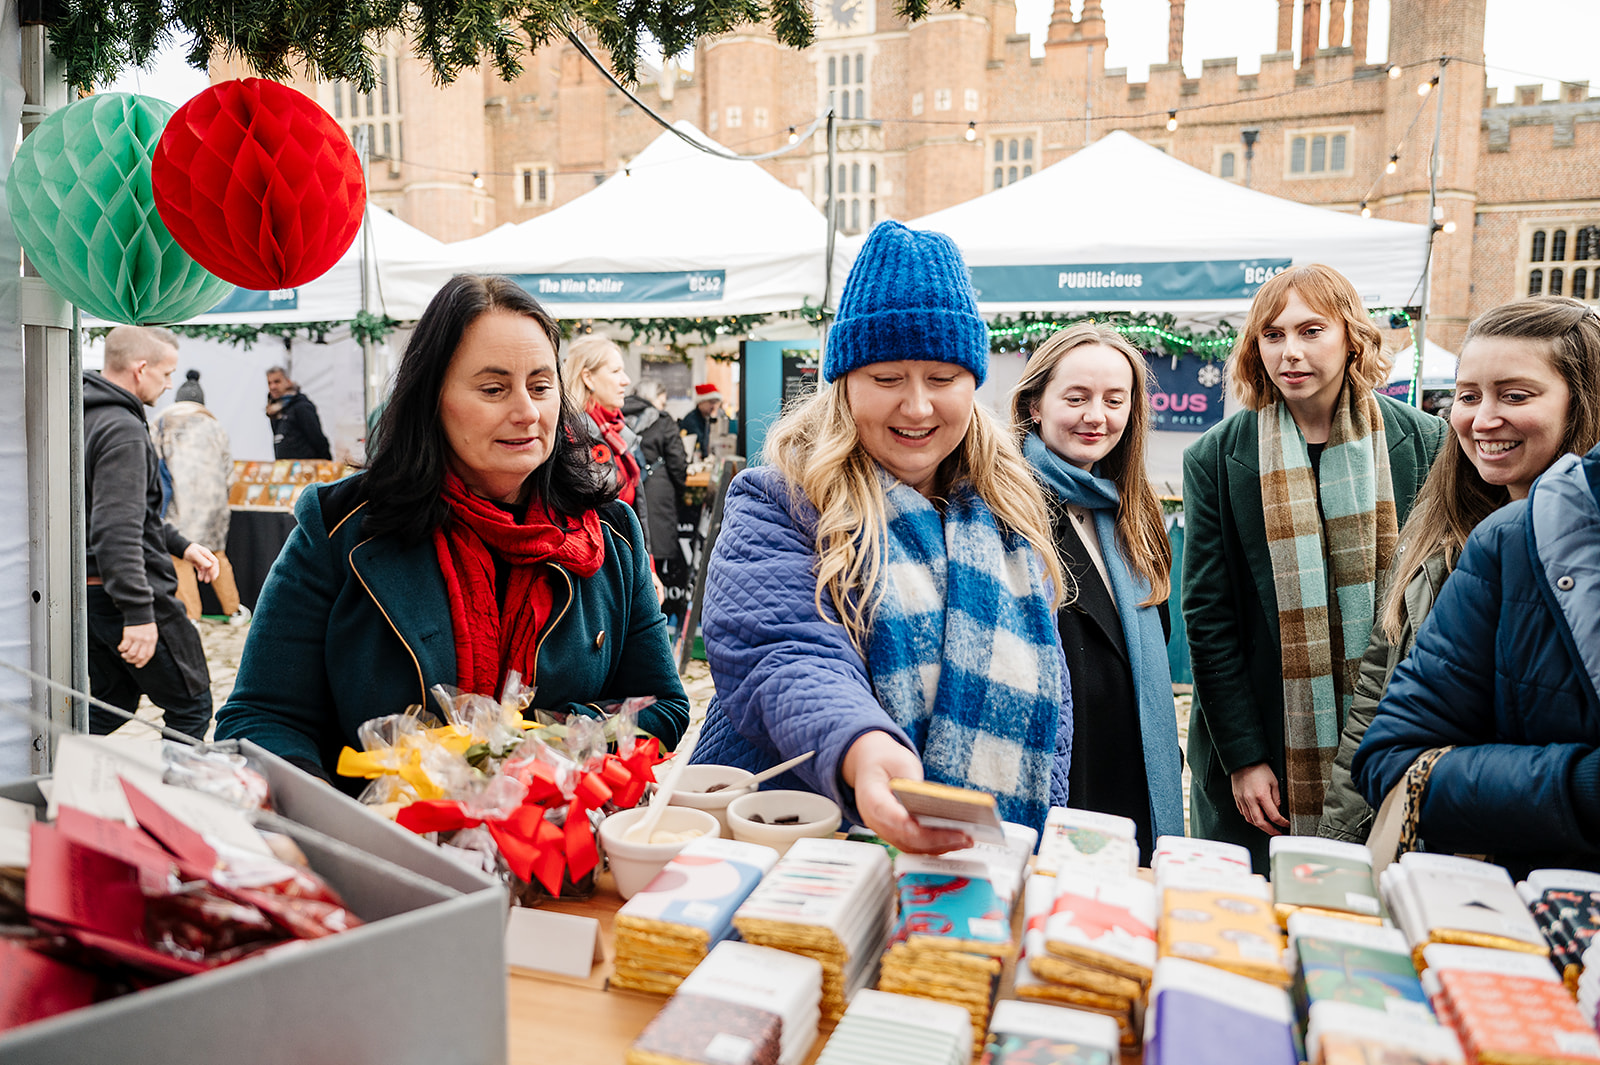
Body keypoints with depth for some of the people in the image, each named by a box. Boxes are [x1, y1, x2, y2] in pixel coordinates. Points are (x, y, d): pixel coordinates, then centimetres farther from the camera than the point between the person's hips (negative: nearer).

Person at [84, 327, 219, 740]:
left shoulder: (86, 417, 13)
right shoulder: (123, 431, -19)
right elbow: (117, 530, -27)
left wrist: (180, 545, 23)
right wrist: (138, 613, -29)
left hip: (90, 593, 10)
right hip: (127, 593, -10)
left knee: (111, 705, 21)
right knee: (191, 706, 3)